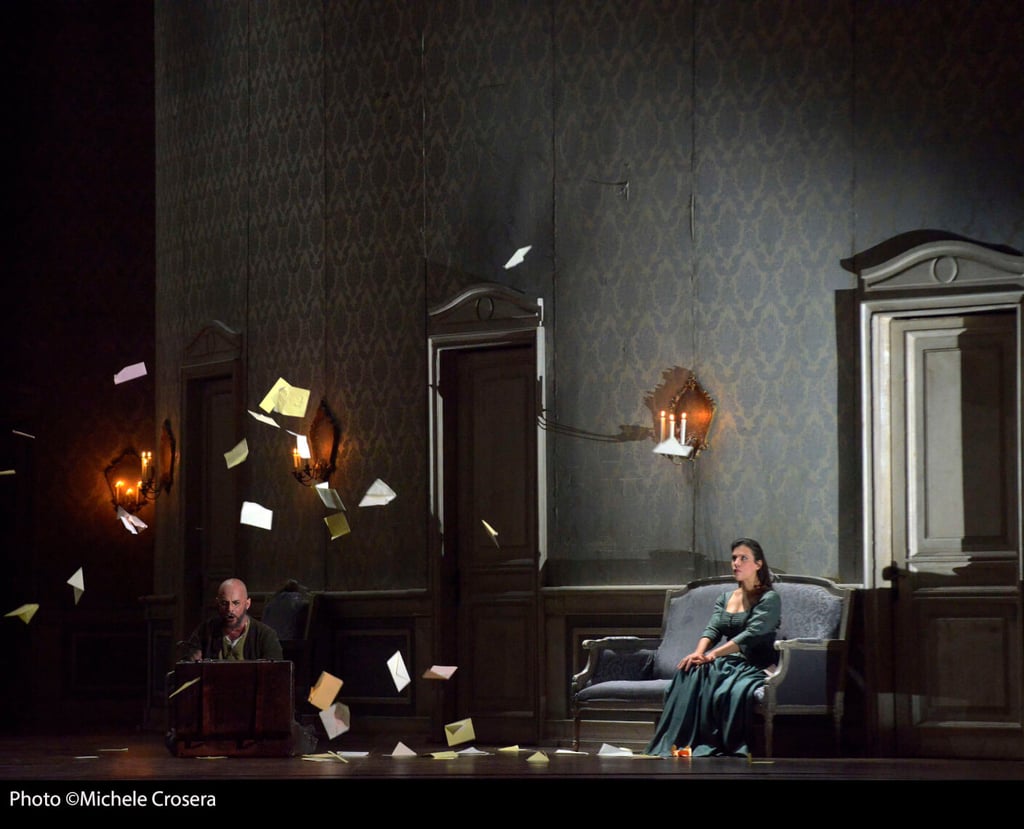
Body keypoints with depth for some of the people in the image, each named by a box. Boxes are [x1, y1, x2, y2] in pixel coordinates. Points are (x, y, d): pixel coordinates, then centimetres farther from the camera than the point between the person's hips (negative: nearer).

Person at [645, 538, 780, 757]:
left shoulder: (769, 599, 2)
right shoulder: (725, 598, 22)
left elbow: (751, 635, -13)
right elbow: (712, 629, 7)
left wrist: (713, 654, -23)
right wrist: (699, 653, -17)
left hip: (752, 666, -5)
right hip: (723, 663, 5)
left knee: (730, 690, -39)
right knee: (690, 675, -28)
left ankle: (713, 749, -34)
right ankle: (681, 745, -38)